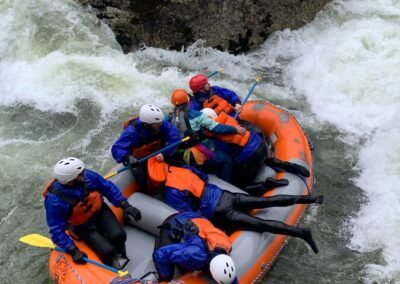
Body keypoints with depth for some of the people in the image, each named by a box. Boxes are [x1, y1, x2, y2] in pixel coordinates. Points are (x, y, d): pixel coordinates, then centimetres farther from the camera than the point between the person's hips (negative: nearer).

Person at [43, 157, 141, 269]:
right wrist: (73, 250, -27)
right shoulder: (55, 201, -31)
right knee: (108, 251, -17)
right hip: (82, 226, -3)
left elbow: (108, 188, -6)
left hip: (99, 211, 3)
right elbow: (57, 230, -22)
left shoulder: (88, 176, -22)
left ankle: (120, 256, 14)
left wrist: (125, 205, -11)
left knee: (118, 235, -20)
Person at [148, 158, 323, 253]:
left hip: (221, 213, -7)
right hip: (224, 195, 7)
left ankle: (301, 233, -11)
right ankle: (307, 198, 10)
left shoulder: (170, 195, -13)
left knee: (262, 225, -7)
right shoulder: (180, 169, 9)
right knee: (266, 201, 10)